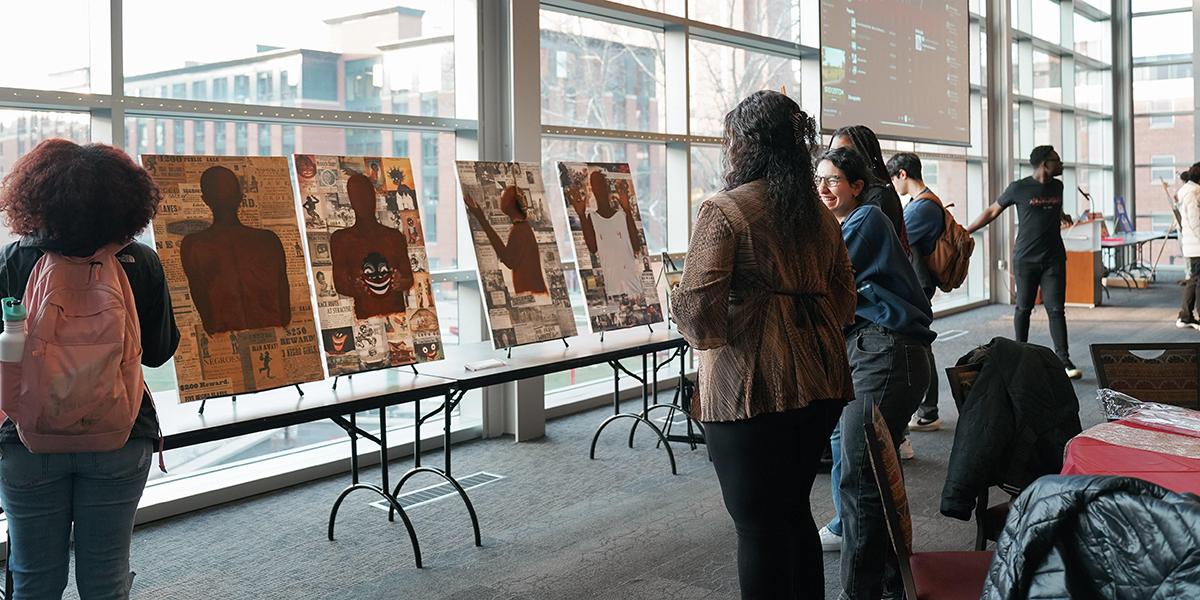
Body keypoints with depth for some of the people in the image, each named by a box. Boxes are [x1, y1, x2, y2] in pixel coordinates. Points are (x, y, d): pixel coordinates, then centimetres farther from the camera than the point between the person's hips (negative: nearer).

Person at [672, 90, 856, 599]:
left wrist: (676, 297, 3)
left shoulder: (723, 211, -10)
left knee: (757, 524, 4)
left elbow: (697, 311, -18)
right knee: (795, 511, 20)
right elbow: (844, 303, 14)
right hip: (818, 384, 7)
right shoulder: (820, 215, 11)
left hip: (751, 389, -7)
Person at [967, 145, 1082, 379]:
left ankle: (1063, 360, -2)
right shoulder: (1019, 188, -6)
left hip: (1054, 259, 3)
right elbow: (993, 211, 3)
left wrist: (1062, 216, 49)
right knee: (1023, 308, 5)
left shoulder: (1057, 186, 8)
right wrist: (967, 231, 2)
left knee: (1056, 309, -3)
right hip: (1026, 259, -3)